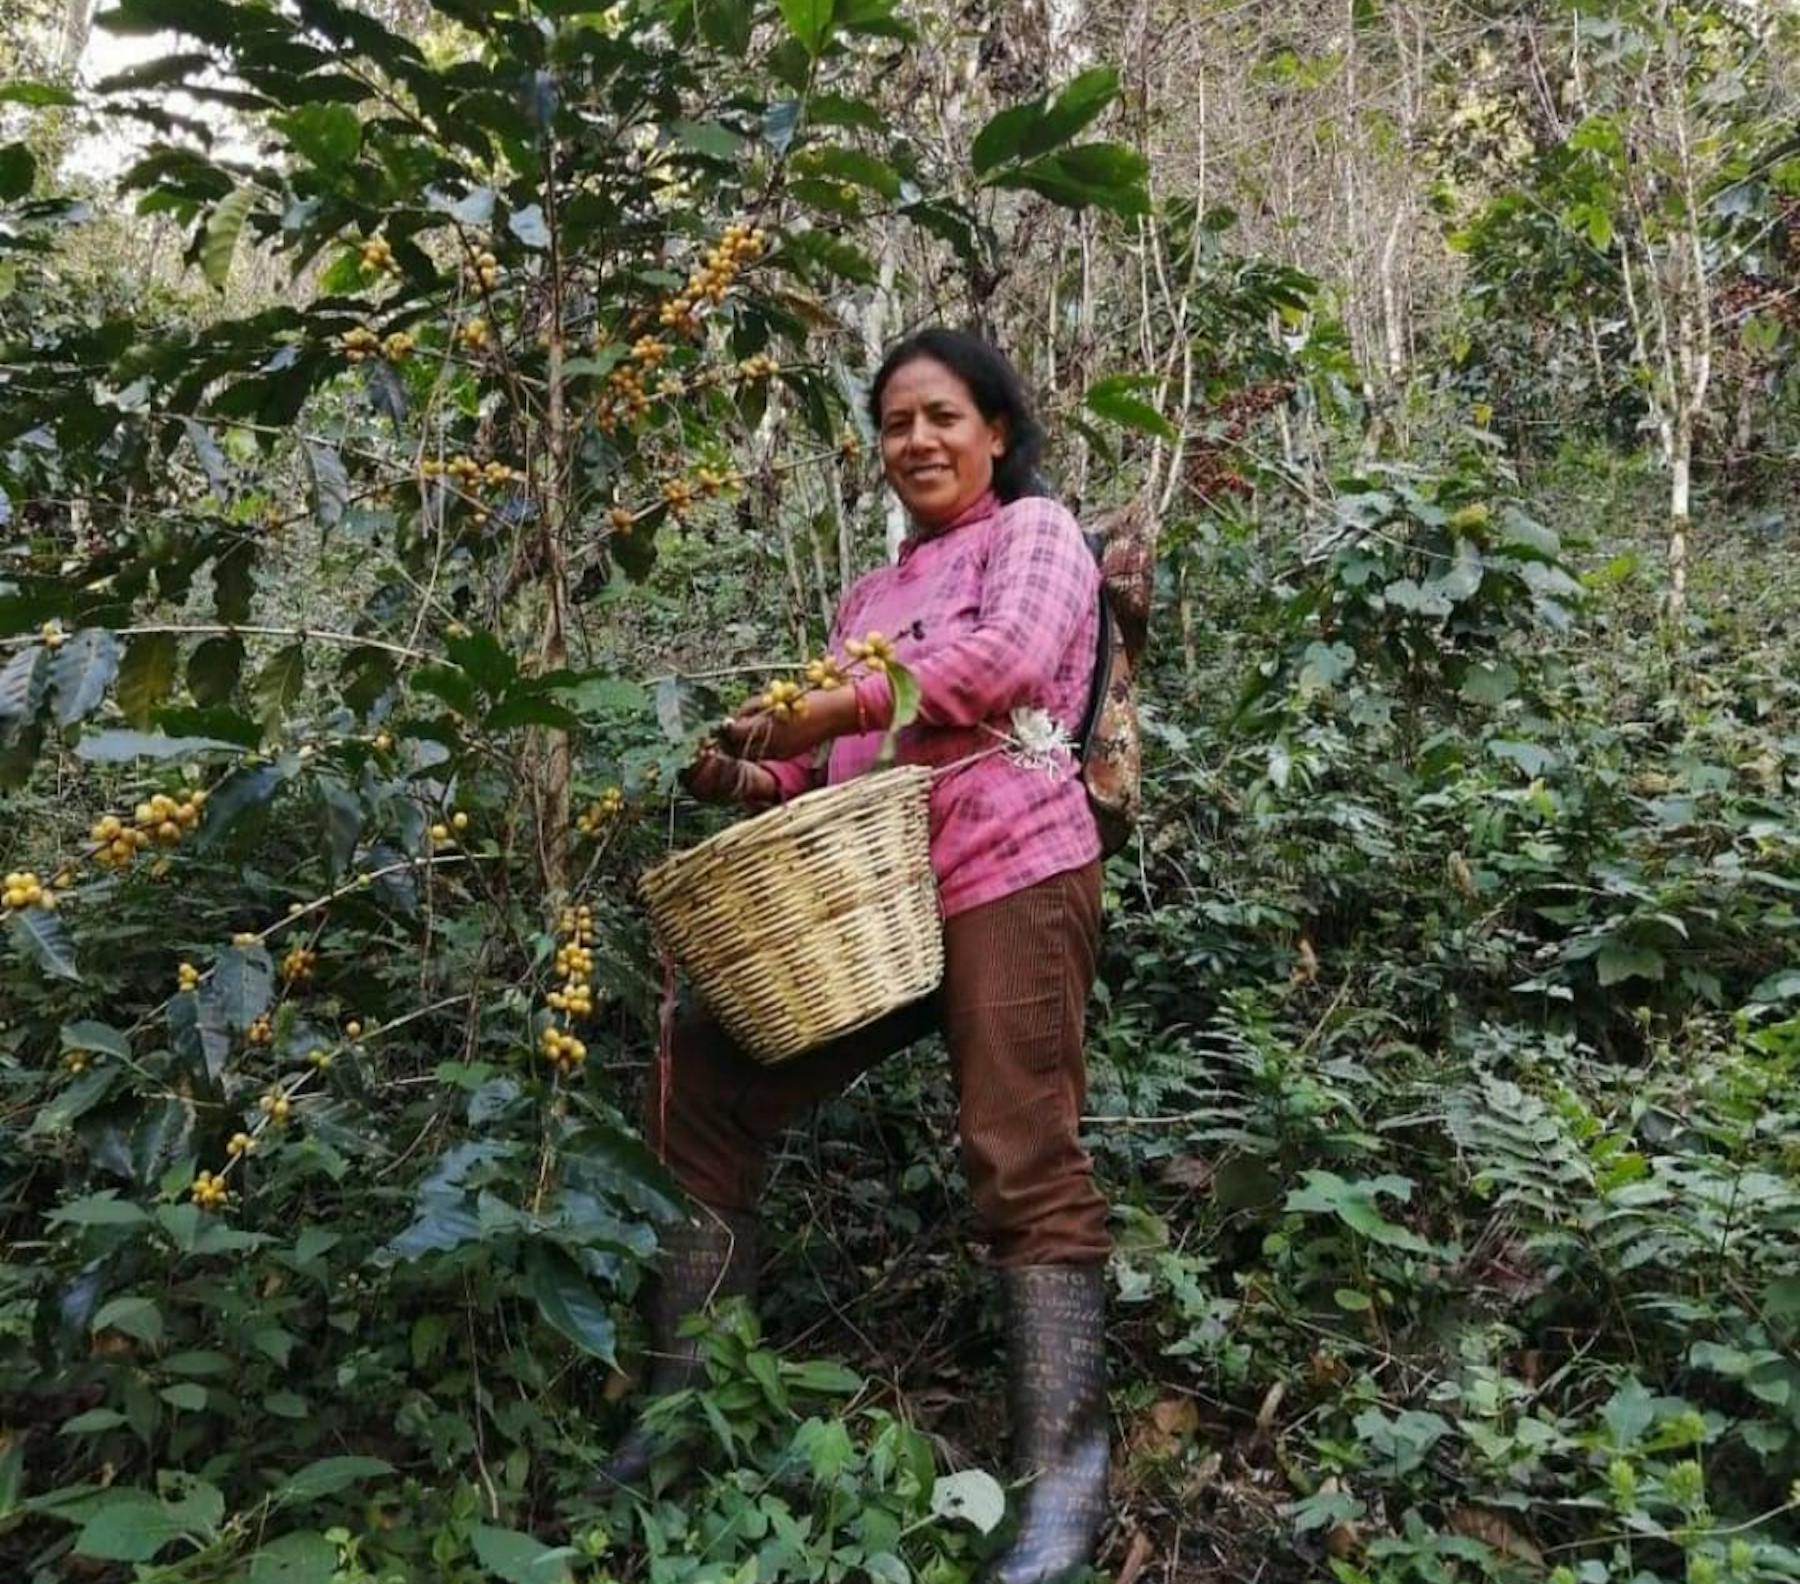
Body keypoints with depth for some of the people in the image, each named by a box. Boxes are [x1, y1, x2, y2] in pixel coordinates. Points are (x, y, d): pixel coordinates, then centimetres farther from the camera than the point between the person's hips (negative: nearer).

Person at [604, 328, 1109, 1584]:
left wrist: (832, 708, -18)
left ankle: (1068, 1481, -4)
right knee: (702, 1093, 4)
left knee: (1025, 1163, -11)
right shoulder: (872, 597, 28)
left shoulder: (1034, 530, 7)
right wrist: (751, 778, 2)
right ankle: (684, 1403, 11)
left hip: (1007, 875, -7)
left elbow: (1007, 659, -15)